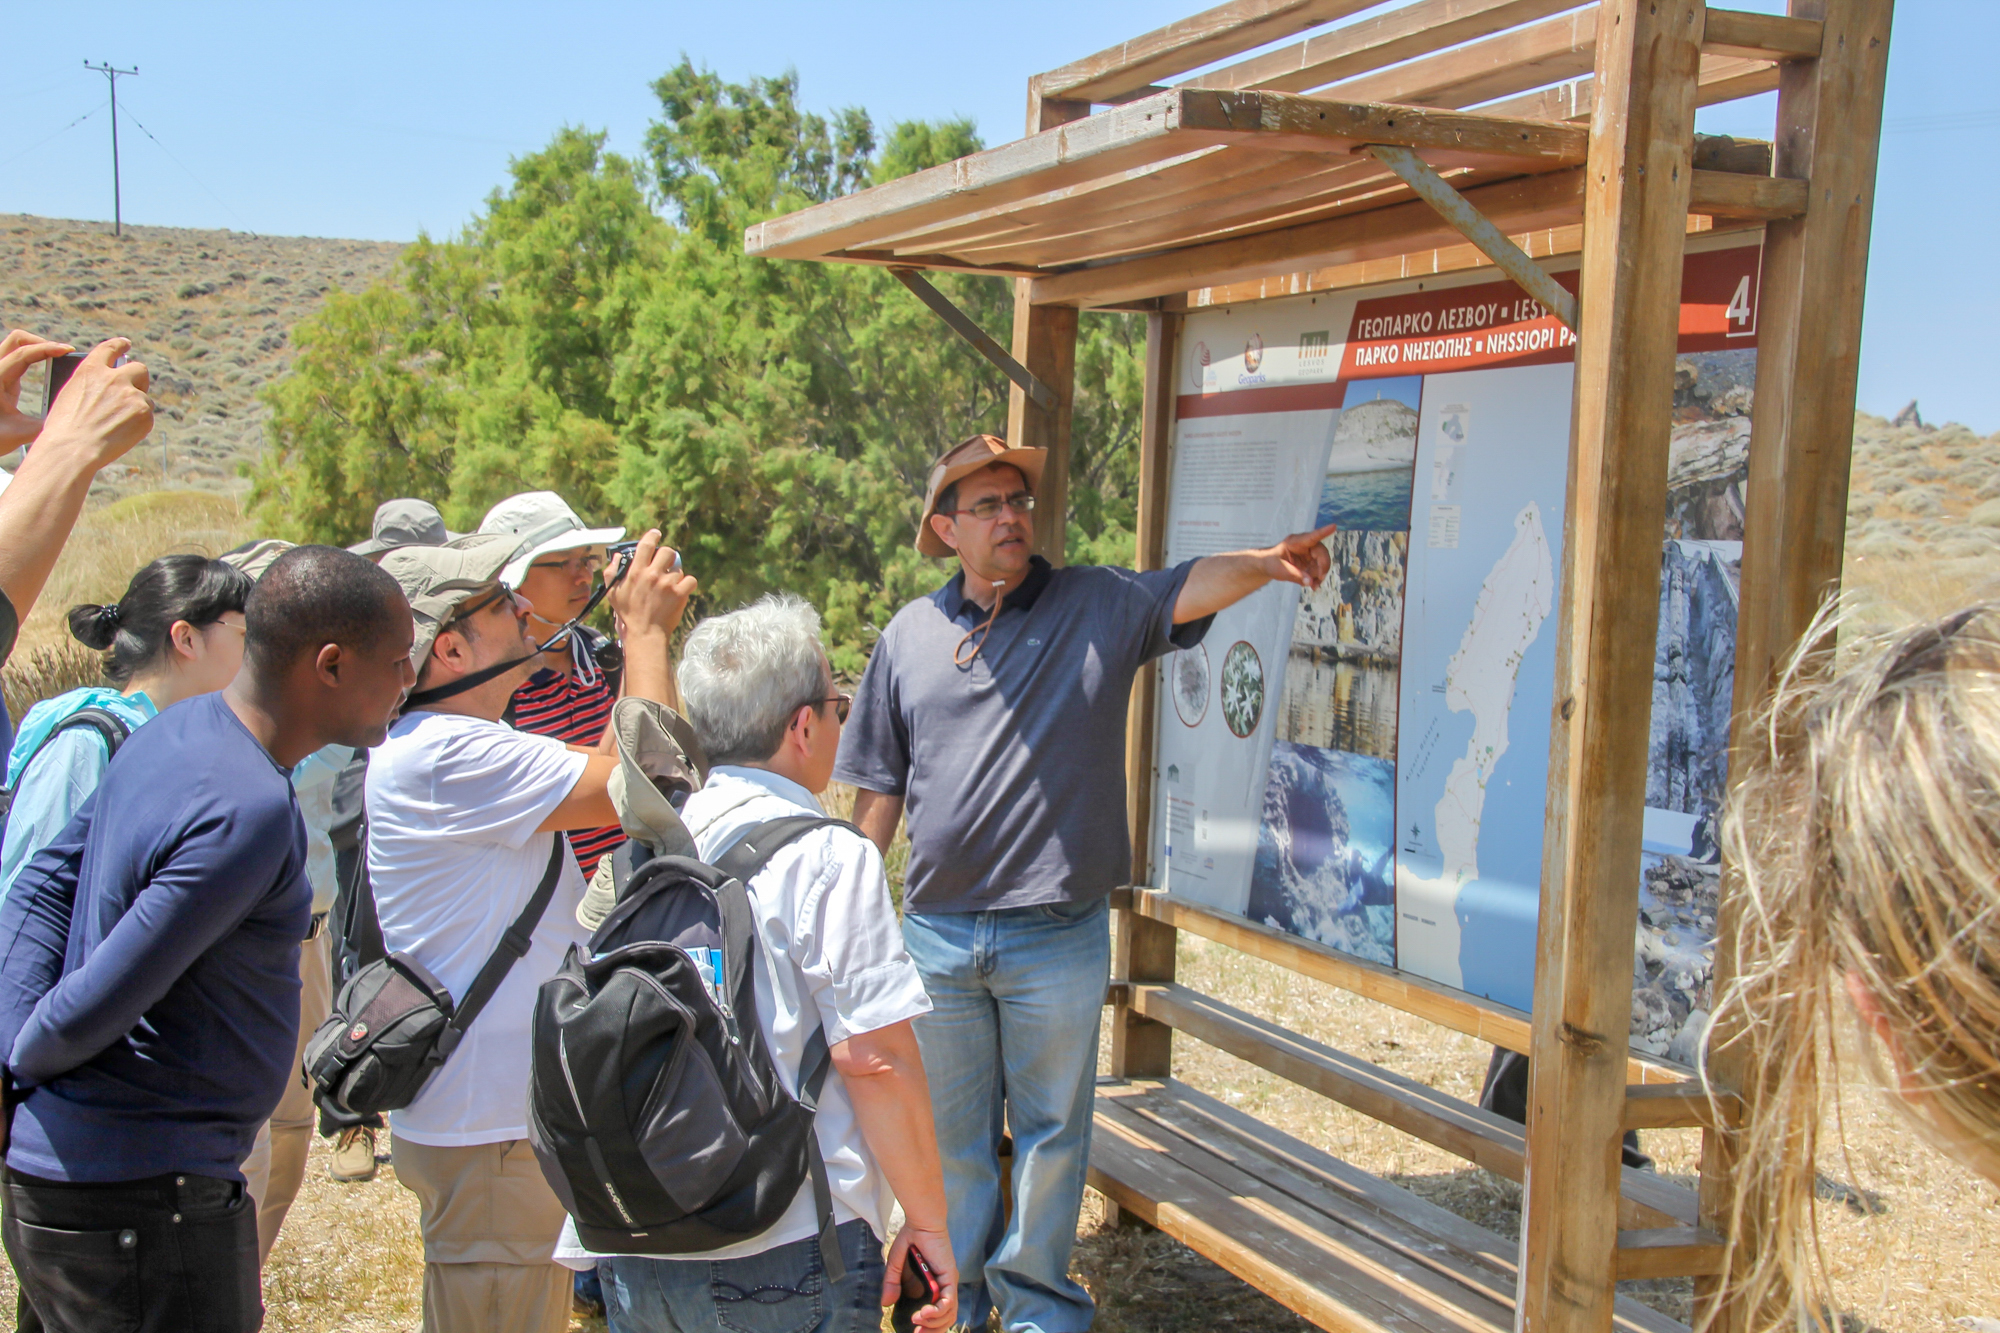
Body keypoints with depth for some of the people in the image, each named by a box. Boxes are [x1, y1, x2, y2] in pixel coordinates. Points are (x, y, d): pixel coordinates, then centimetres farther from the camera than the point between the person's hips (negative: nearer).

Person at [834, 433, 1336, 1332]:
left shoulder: (1099, 608, -1)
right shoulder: (910, 635, 6)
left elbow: (1192, 588, -20)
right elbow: (879, 786, 10)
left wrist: (1269, 562, -40)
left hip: (1058, 938, -2)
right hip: (937, 930, 2)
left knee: (1050, 1131, 10)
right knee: (952, 1132, 15)